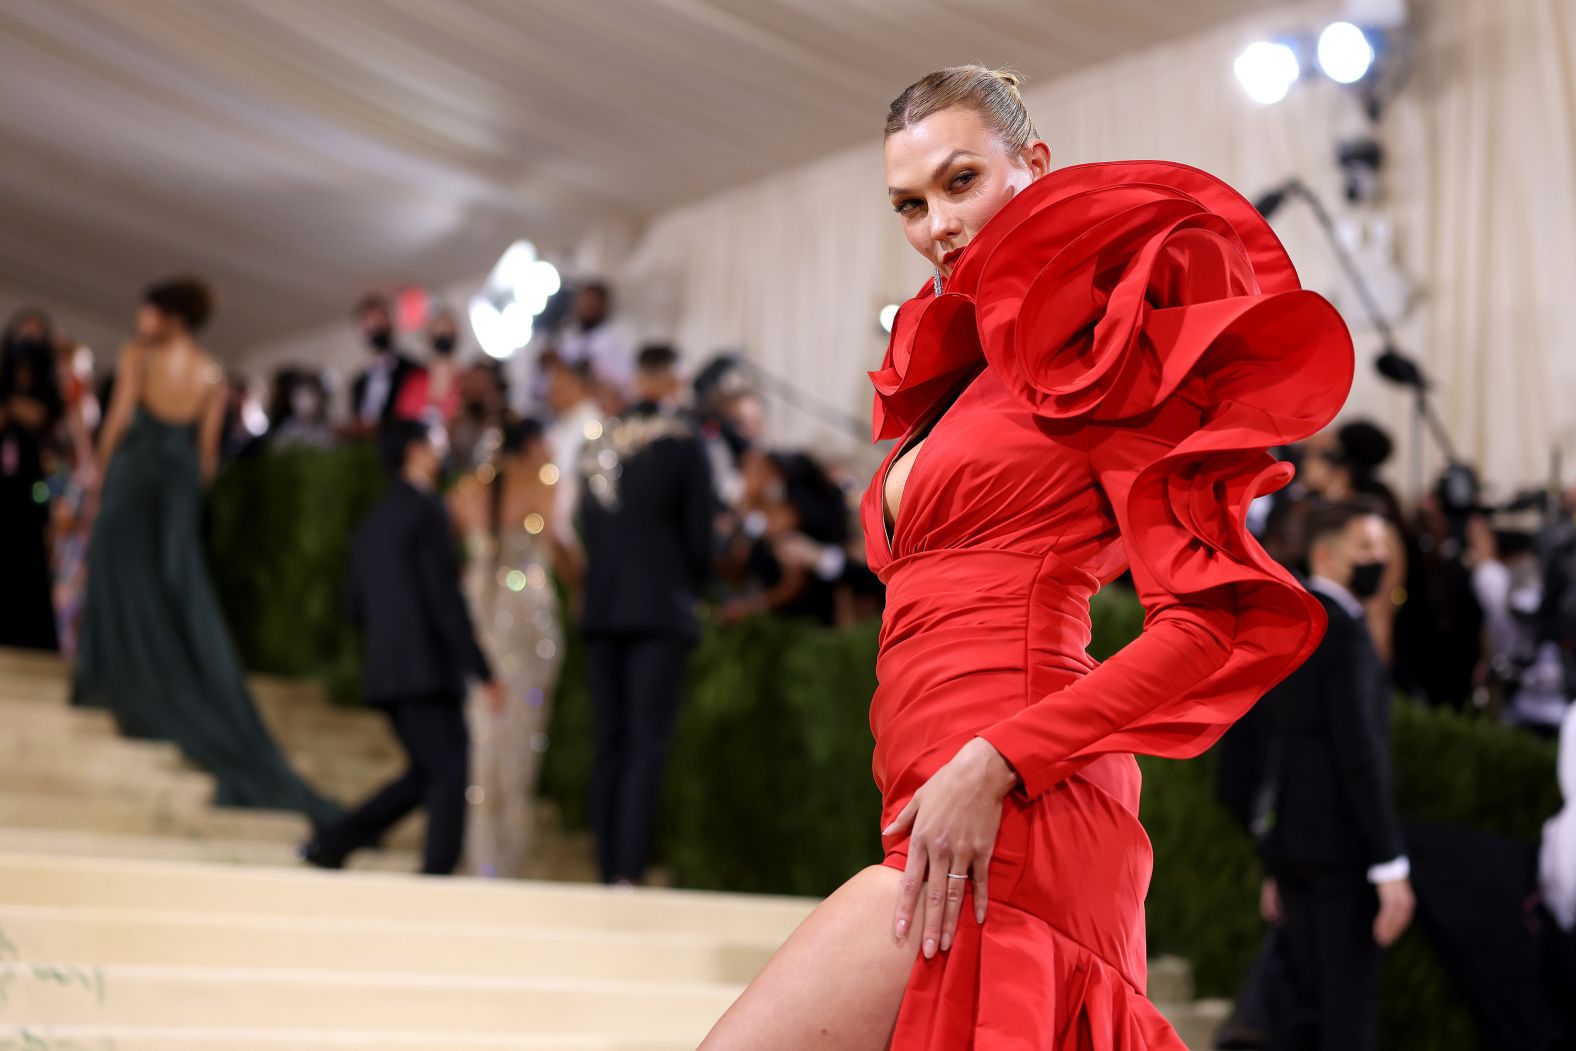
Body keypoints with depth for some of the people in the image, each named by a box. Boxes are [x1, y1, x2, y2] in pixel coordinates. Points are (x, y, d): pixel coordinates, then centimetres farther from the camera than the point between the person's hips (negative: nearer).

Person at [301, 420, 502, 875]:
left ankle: (331, 843, 12)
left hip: (386, 670, 9)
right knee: (450, 775, -3)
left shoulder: (372, 522, 17)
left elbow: (356, 606, 18)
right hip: (426, 669, -9)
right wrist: (483, 674, -13)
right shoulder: (426, 512, -9)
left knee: (427, 774, 17)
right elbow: (446, 600, -15)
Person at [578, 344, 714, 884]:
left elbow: (588, 525, 14)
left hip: (602, 609, 5)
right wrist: (690, 590, 12)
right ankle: (628, 870, -16)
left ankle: (608, 869, 8)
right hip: (660, 610, -5)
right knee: (648, 744, -8)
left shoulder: (597, 443, 12)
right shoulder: (682, 439, -4)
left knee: (609, 742, 8)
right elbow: (699, 529, -3)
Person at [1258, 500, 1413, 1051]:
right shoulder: (1344, 629, -13)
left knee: (1299, 1002, 11)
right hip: (1341, 848, -9)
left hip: (1291, 844, 9)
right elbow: (1359, 751, -20)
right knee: (1349, 1005, -6)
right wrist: (1390, 865, -20)